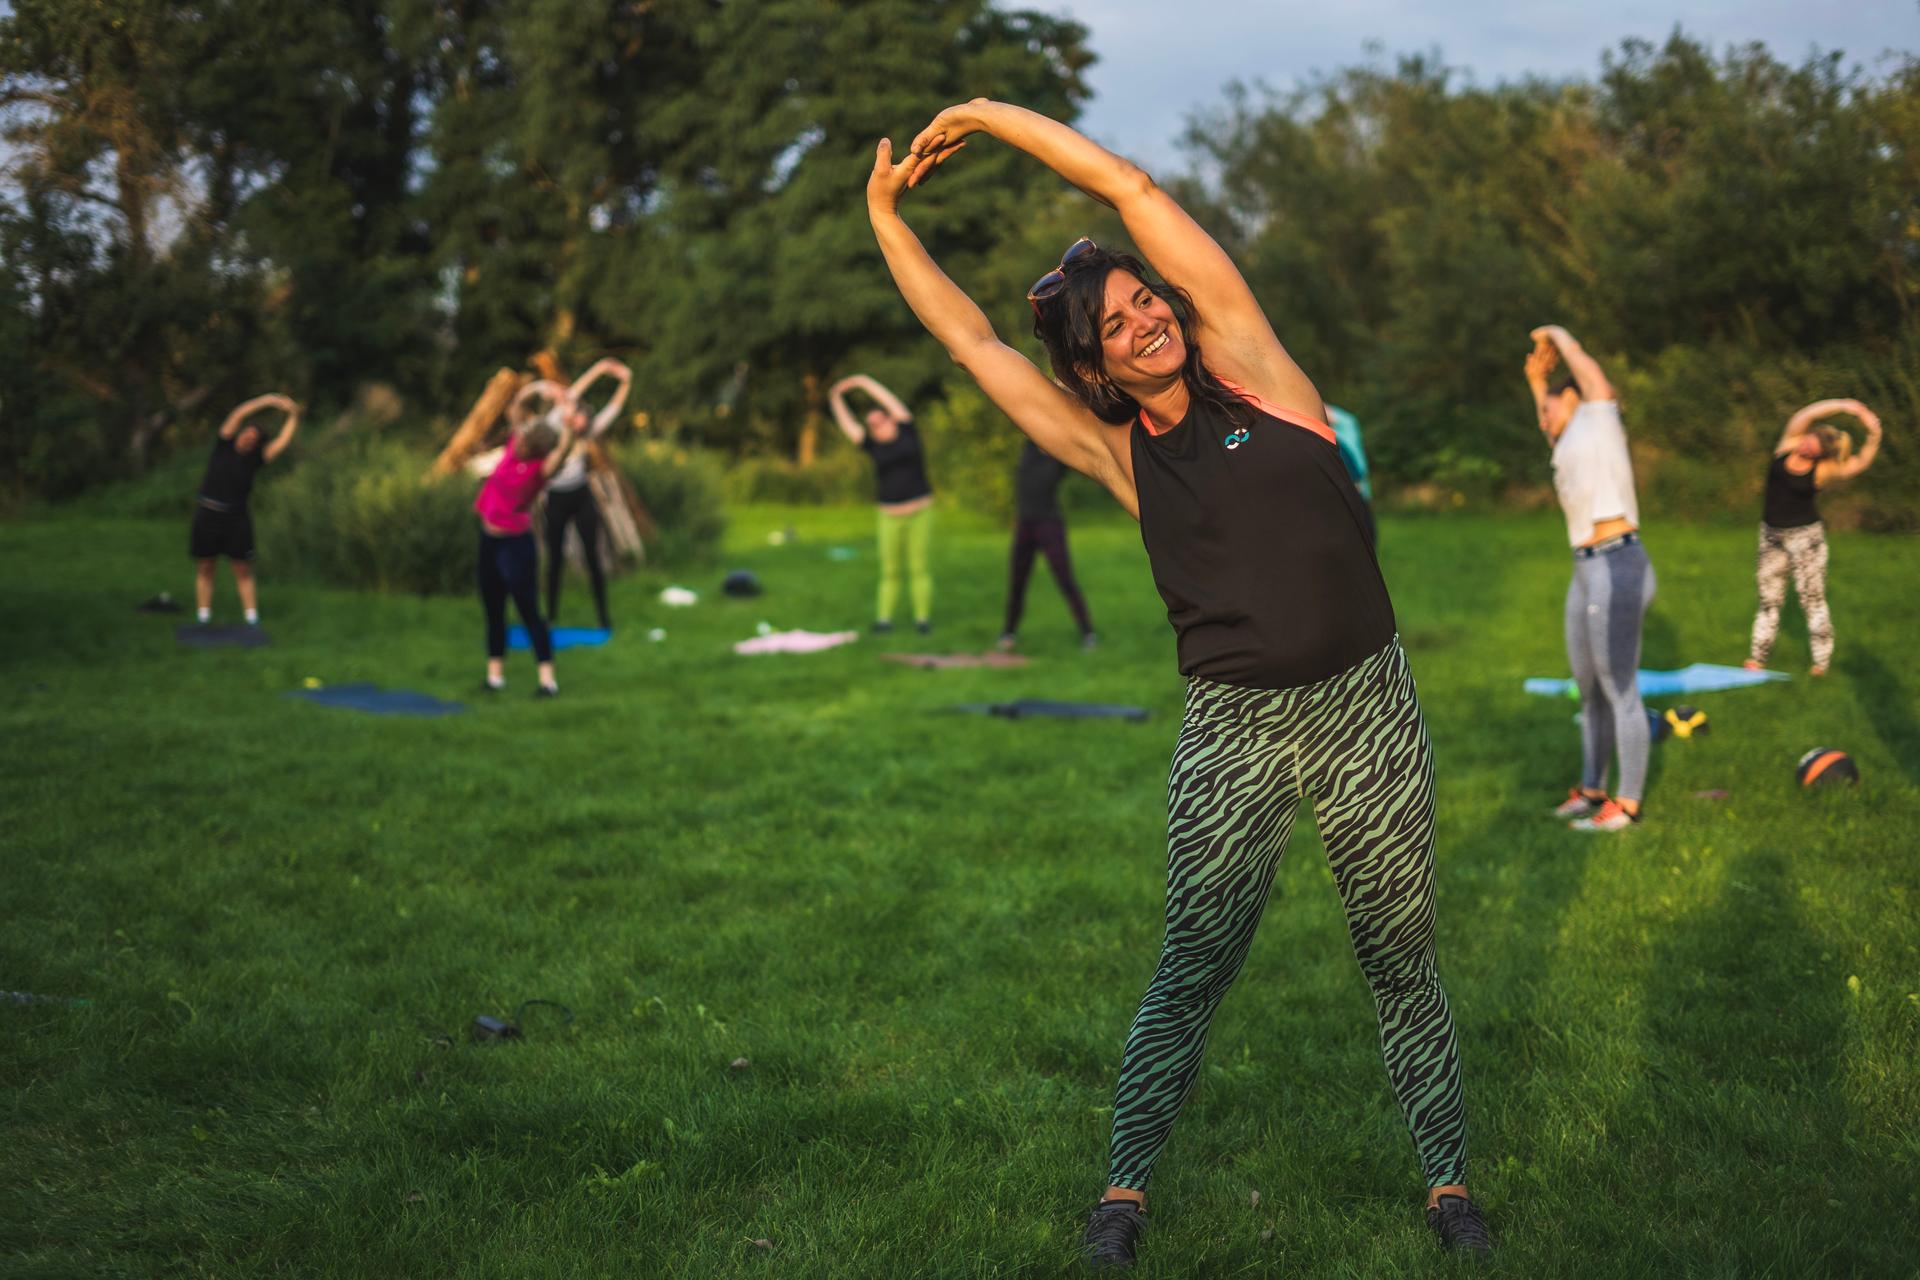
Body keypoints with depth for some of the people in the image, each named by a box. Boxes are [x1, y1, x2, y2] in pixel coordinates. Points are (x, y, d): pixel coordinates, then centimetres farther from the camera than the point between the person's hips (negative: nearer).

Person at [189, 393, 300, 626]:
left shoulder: (254, 460, 4)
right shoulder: (224, 447, 2)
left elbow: (283, 441, -1)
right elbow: (238, 415, -6)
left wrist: (293, 416, -3)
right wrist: (268, 400, -9)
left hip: (236, 518, 0)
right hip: (207, 515, 0)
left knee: (243, 571, 3)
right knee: (204, 569, 5)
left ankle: (252, 620, 3)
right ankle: (204, 619, 11)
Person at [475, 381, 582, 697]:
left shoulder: (541, 467, -19)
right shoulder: (515, 445, -2)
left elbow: (561, 453, -40)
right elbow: (518, 405, 1)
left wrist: (570, 432, -57)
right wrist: (539, 389, -14)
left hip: (516, 543, -7)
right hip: (490, 538, 7)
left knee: (529, 611, -6)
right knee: (492, 610, 14)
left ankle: (547, 679, -3)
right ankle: (495, 671, 24)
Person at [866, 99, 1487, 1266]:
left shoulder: (1249, 367, -1)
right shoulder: (1118, 453, 4)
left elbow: (1133, 189, -3)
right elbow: (972, 340, 7)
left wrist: (990, 114, 4)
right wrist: (888, 215, 11)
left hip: (1368, 709, 0)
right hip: (1233, 732, 1)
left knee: (1402, 960, 9)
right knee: (1195, 968, 5)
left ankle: (1451, 1181, 22)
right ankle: (1127, 1185, 20)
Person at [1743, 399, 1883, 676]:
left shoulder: (1824, 470, -15)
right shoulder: (1790, 443, -6)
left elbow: (1862, 463, -29)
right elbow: (1807, 415, -21)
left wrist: (1874, 434, -42)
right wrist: (1844, 405, -30)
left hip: (1805, 536, -4)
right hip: (1772, 535, 4)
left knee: (1812, 599, -1)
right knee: (1769, 599, 12)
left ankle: (1822, 662, 5)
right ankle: (1757, 657, 19)